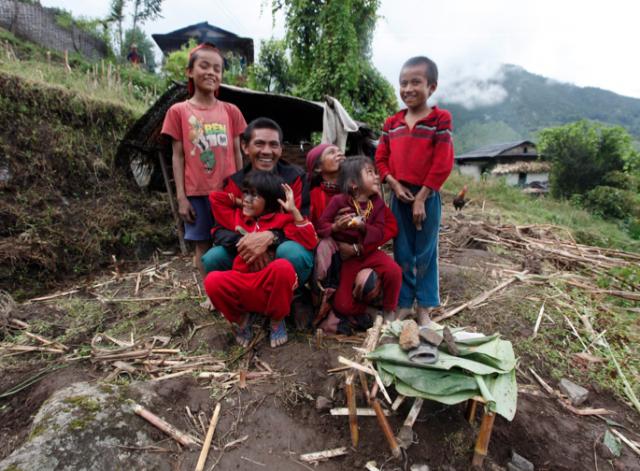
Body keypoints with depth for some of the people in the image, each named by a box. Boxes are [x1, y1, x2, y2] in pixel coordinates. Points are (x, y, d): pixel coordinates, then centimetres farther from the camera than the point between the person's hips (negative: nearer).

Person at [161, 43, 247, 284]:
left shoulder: (231, 111, 7)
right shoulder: (178, 111, 3)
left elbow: (237, 152, 8)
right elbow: (178, 156, 2)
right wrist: (181, 197, -4)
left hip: (228, 190, 1)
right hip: (197, 192, 0)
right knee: (203, 244, 6)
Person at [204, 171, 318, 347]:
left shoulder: (281, 219, 3)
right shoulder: (237, 217, 15)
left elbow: (309, 242, -10)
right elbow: (215, 197, 23)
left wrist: (293, 210, -12)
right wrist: (239, 203, 17)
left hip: (271, 289, -3)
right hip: (242, 288, 3)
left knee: (283, 266, -36)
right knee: (212, 281, -27)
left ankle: (277, 320, -6)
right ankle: (240, 320, 5)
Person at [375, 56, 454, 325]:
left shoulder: (440, 120, -5)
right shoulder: (392, 123, 9)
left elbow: (443, 164, -10)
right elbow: (381, 159, 8)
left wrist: (421, 197, -13)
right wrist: (395, 185, -8)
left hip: (427, 196, -3)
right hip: (399, 195, 4)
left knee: (425, 253, 6)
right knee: (402, 253, 9)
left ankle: (424, 307, 21)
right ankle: (403, 303, 23)